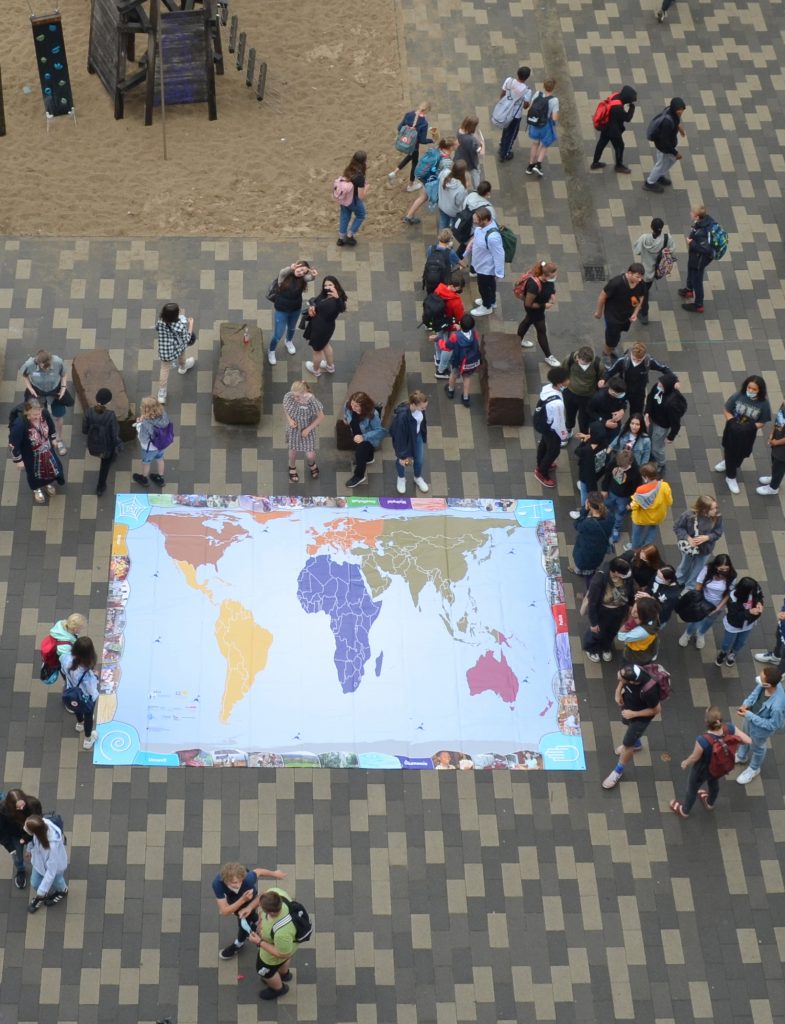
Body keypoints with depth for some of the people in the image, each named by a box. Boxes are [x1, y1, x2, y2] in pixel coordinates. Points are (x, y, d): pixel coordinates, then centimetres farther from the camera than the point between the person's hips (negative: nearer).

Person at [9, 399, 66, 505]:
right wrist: (18, 460, -15)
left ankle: (48, 483, 64)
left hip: (47, 449, 4)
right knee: (35, 472, 26)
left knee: (52, 466, 30)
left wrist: (53, 438, 13)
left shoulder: (44, 413, -28)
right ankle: (36, 490, 60)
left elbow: (51, 425, -3)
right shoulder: (19, 424, -42)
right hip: (31, 455, -4)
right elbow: (13, 444, -27)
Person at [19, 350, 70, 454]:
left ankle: (59, 441, 44)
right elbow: (25, 376, -11)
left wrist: (63, 388, -21)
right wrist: (30, 389, -20)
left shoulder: (58, 362, -35)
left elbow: (64, 375, -11)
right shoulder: (29, 364, -36)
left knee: (58, 417, 17)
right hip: (38, 392, 0)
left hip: (55, 390, 0)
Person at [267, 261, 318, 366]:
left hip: (296, 310, 4)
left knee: (292, 328, 32)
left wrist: (313, 275, -65)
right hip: (281, 310, -4)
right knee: (278, 335, 7)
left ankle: (288, 341, 65)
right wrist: (291, 268, -71)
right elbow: (282, 272, -48)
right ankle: (271, 351, 37)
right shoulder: (284, 275, -23)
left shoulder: (302, 279, -18)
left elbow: (310, 278, -39)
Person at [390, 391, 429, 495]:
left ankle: (418, 478, 58)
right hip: (403, 439, -5)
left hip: (417, 435, 5)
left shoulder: (420, 408, -26)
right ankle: (401, 478, 59)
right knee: (401, 460, 26)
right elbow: (399, 437, -29)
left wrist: (424, 434, 17)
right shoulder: (402, 416, -44)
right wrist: (402, 455, -17)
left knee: (419, 459, 26)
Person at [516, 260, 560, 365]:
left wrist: (553, 295, -16)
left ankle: (518, 341, 60)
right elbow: (528, 304, -31)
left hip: (540, 305, 8)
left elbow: (552, 287, 4)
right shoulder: (534, 285, -44)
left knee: (528, 321, 32)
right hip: (534, 308, -8)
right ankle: (548, 357, 29)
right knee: (542, 330, 9)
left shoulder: (549, 279, -22)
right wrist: (544, 306, -25)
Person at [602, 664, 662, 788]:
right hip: (627, 705, 6)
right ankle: (636, 743, 69)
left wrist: (633, 714, -23)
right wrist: (618, 692, -16)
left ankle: (618, 771, 39)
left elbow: (656, 710, -26)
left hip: (641, 718, -6)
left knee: (627, 745, 11)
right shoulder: (632, 671, -31)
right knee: (628, 723, 36)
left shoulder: (649, 690, -46)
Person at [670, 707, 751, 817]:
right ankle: (710, 803, 69)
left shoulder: (703, 741, -45)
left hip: (702, 770, -4)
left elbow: (694, 758, -25)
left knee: (692, 789, 29)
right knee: (714, 783, 38)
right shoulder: (729, 729, -33)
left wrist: (685, 763, -2)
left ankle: (684, 811, 58)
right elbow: (748, 740, -22)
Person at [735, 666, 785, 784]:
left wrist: (750, 716, -31)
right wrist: (746, 703, -21)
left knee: (757, 747, 28)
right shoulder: (765, 685, -29)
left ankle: (754, 769, 60)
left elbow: (773, 725, -31)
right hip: (751, 718, 5)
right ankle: (741, 757, 68)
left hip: (761, 729, -5)